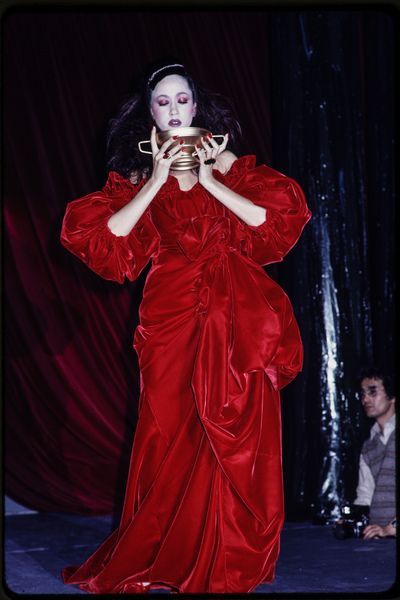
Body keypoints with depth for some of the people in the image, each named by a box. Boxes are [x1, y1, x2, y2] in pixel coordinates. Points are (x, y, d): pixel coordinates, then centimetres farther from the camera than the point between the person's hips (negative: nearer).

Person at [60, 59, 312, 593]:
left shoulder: (225, 162, 8)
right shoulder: (137, 173, 10)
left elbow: (273, 217, -3)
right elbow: (105, 234, -4)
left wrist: (209, 181, -7)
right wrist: (157, 181, -7)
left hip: (235, 313, 0)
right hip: (172, 313, 1)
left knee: (235, 435, -4)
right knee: (170, 434, -1)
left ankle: (230, 562, 4)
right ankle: (153, 559, 10)